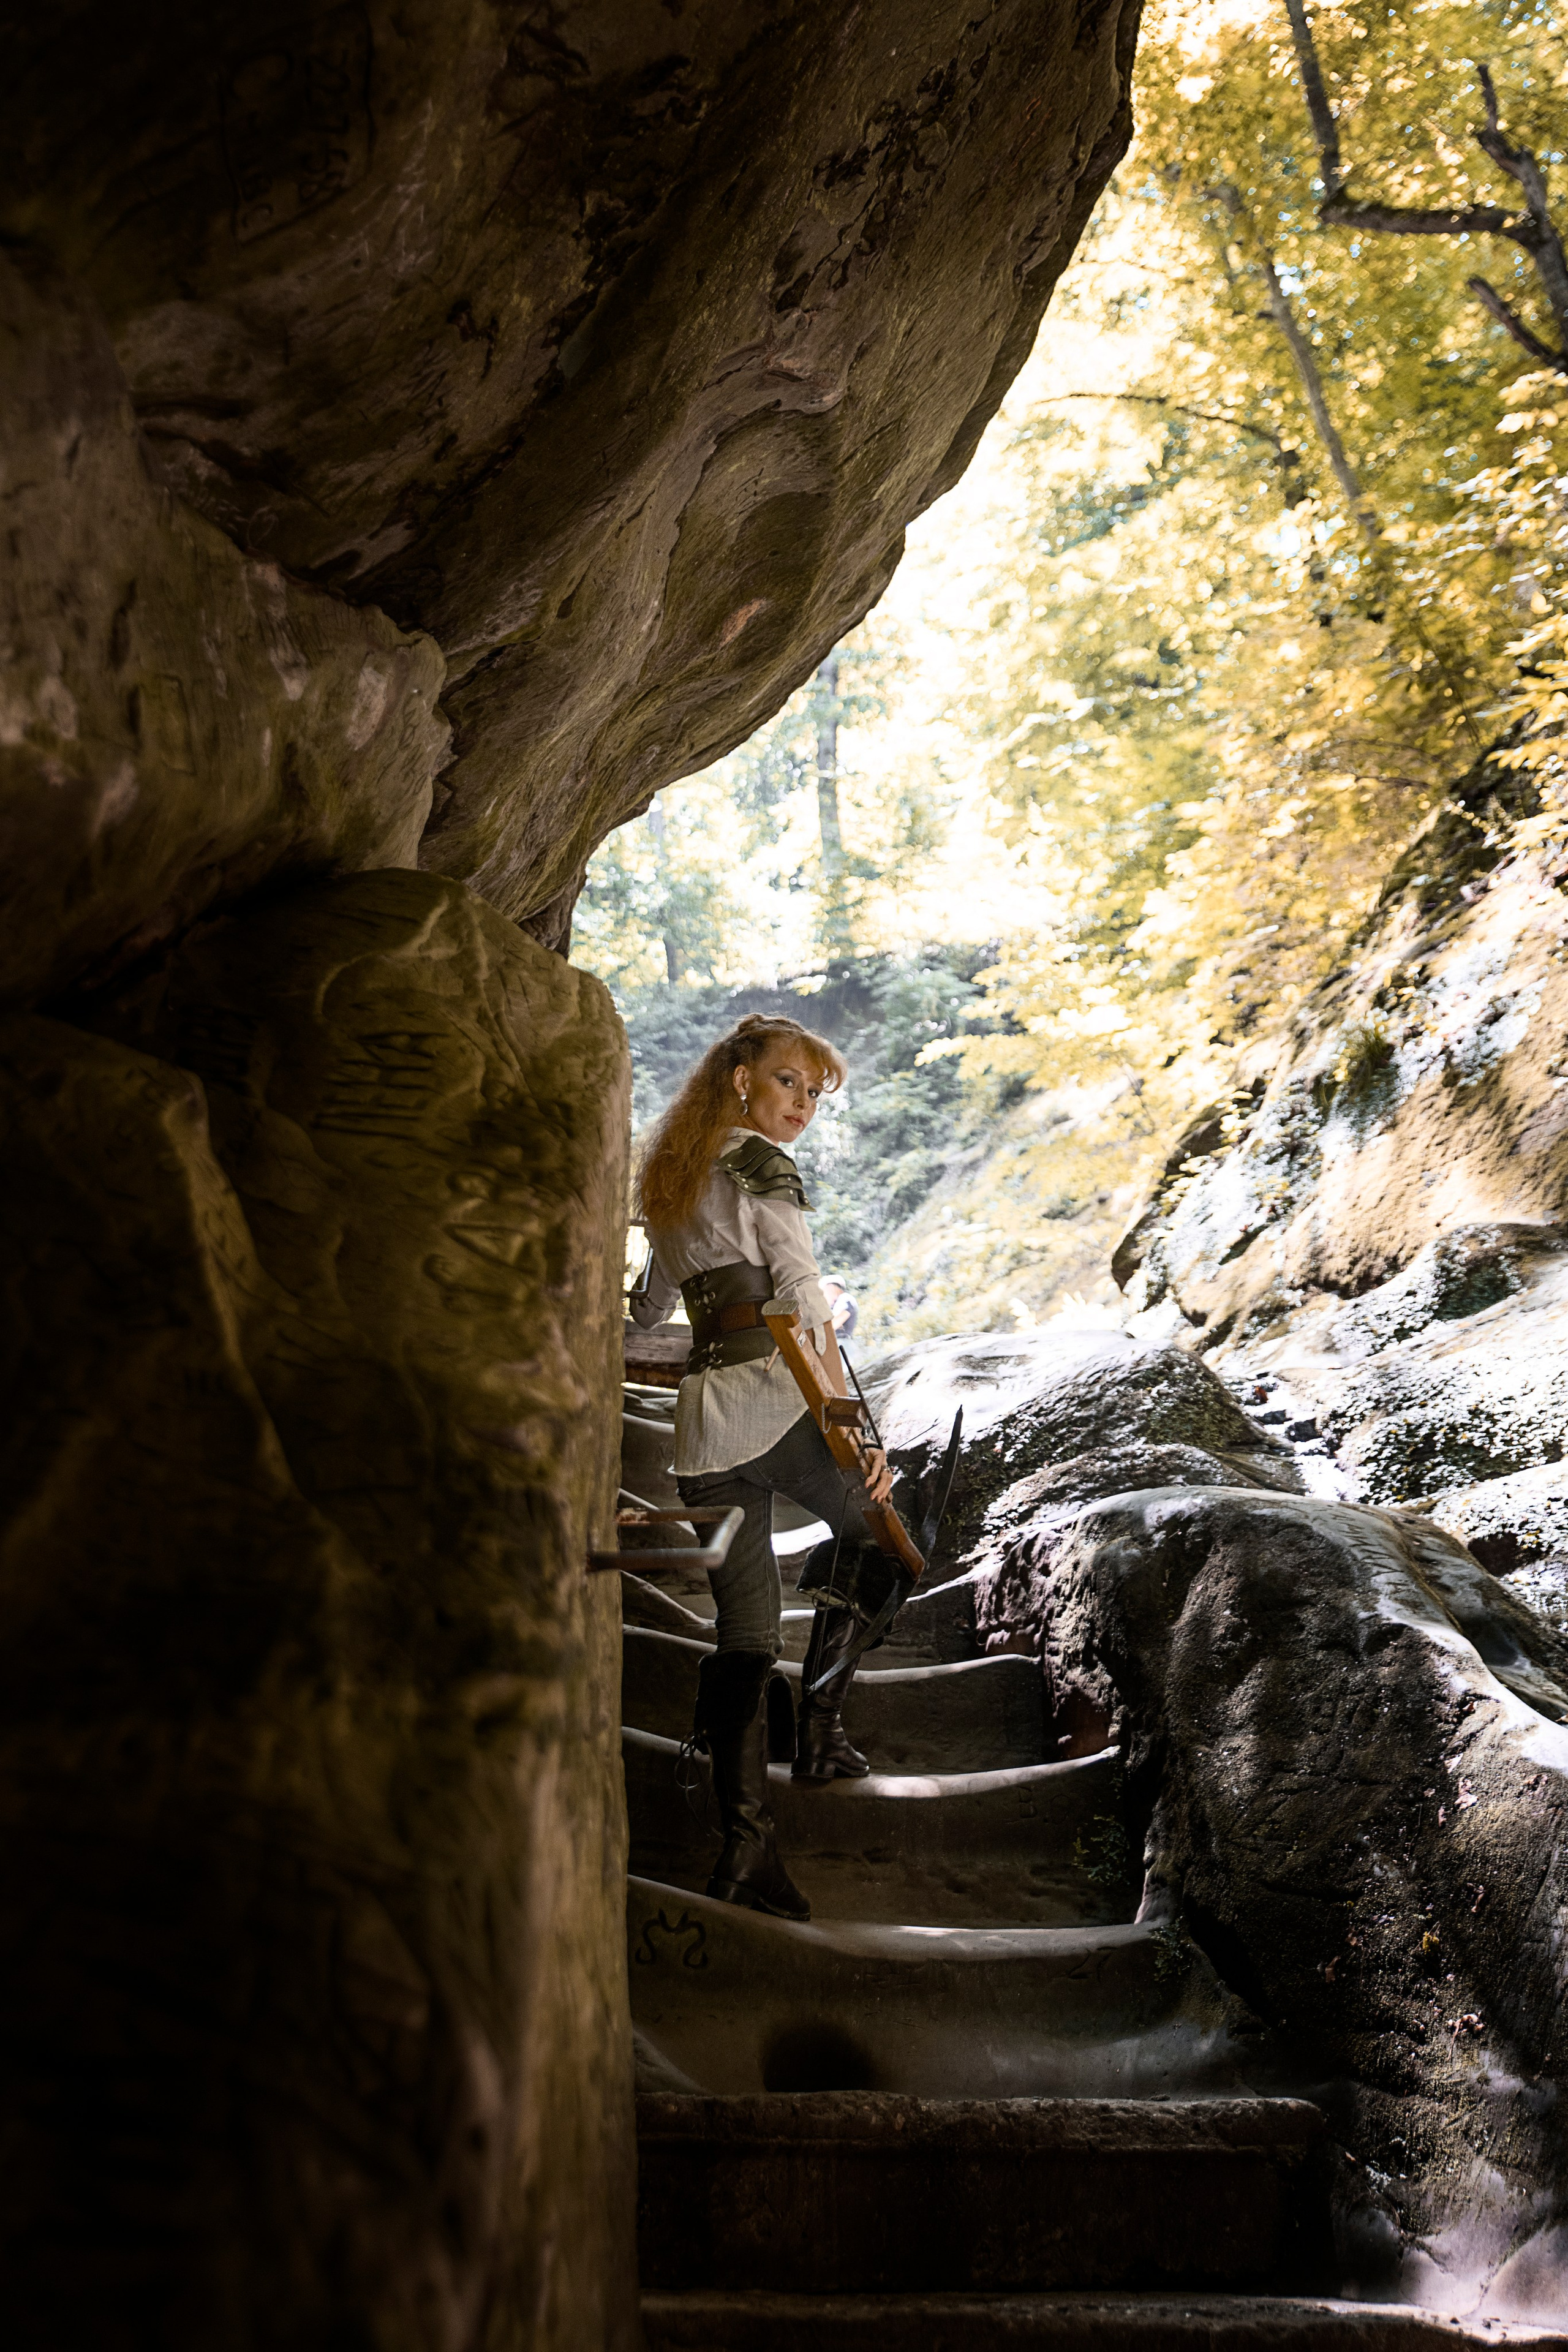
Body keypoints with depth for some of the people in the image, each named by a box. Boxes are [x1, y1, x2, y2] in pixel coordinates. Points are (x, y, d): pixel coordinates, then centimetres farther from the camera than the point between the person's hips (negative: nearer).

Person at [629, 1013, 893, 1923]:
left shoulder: (672, 1178, 21)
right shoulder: (763, 1166, -3)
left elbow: (649, 1310, 33)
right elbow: (804, 1300, -12)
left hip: (702, 1418, 7)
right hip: (775, 1396, -7)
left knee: (746, 1633, 6)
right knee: (874, 1532, 20)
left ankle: (748, 1841, -4)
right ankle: (822, 1728, 15)